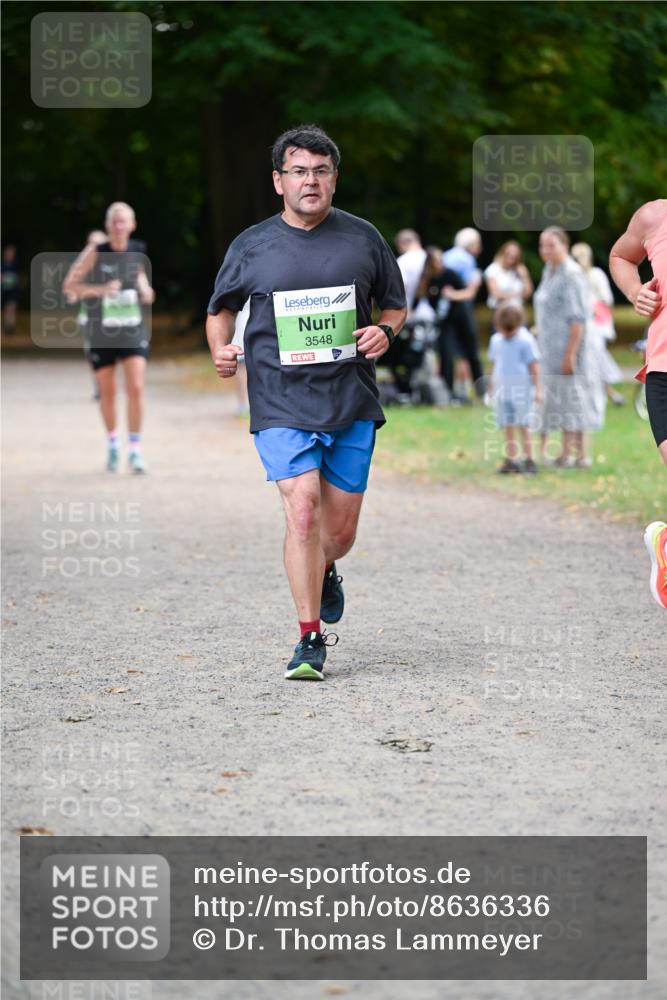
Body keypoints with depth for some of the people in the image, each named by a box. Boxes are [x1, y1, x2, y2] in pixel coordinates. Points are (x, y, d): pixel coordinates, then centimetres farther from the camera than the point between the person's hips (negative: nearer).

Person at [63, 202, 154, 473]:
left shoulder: (138, 251, -2)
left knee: (135, 388, -12)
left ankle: (135, 449, -4)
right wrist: (101, 289, -25)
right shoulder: (95, 252, -12)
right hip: (101, 334, -1)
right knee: (107, 392, 10)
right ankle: (112, 442, 33)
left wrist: (145, 289, 1)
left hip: (133, 331, 1)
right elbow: (69, 286, -11)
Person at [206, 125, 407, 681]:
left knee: (340, 531, 6)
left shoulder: (362, 238, 6)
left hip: (352, 404, 2)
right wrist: (221, 350, -4)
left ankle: (326, 573, 44)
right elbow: (222, 308, 16)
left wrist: (385, 332, -5)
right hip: (281, 407, -2)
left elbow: (395, 305, 17)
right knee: (302, 512, -18)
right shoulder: (252, 247, 4)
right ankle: (310, 640, -9)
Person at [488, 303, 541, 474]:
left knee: (523, 426, -5)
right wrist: (491, 387, 20)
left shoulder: (525, 340, -6)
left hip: (521, 388, -4)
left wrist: (537, 389, -7)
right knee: (508, 427, 4)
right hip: (502, 389, 4)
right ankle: (511, 460, 7)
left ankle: (529, 460, -1)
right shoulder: (496, 340, 9)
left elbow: (533, 366, -5)